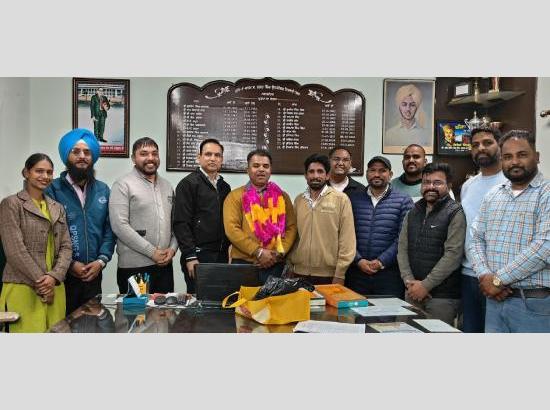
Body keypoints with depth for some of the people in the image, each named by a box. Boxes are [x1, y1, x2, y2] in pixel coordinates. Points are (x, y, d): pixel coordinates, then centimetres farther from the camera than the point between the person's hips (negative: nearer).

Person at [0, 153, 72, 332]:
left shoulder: (57, 208, 16)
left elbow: (66, 247, 9)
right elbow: (15, 250, -9)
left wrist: (54, 277, -7)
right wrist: (41, 281, -11)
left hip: (55, 287, 5)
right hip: (23, 288, -5)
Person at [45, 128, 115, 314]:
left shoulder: (103, 190, 8)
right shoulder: (53, 189, -5)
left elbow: (109, 229, 5)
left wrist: (101, 260, -6)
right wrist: (69, 264, -12)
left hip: (94, 274, 4)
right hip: (62, 274, -4)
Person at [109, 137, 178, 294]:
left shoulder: (167, 185, 14)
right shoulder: (123, 185, -5)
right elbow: (119, 226, -14)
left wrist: (172, 248, -2)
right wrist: (152, 252, -14)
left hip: (165, 264, 6)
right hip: (134, 267, -5)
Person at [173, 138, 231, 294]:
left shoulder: (225, 187, 17)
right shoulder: (188, 184, -3)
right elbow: (181, 223, -10)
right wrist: (190, 256, -15)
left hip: (222, 256, 6)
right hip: (198, 257, -5)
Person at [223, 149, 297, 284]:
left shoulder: (282, 196, 12)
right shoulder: (235, 196, 3)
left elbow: (292, 227, 7)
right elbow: (232, 229, -8)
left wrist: (279, 253, -8)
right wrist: (258, 252, -14)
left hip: (276, 265, 2)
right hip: (244, 264, -2)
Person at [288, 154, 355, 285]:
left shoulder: (341, 199, -6)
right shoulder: (298, 200, 7)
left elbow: (347, 239, -8)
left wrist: (340, 274, -10)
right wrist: (290, 266, 7)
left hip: (329, 274, -3)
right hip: (300, 272, 3)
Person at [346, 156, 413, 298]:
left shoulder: (403, 201, 2)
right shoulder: (354, 199, 8)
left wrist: (382, 261, -12)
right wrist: (358, 260, -9)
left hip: (389, 272, -1)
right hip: (356, 271, 2)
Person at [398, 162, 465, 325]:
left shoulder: (455, 213, -7)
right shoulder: (413, 213, 12)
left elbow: (453, 254, -15)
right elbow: (402, 248, 8)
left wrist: (425, 285, -15)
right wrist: (409, 281, -6)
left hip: (442, 295, -5)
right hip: (412, 293, 5)